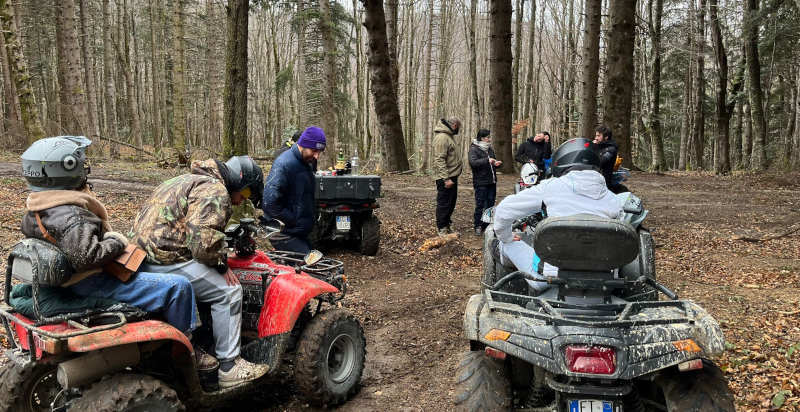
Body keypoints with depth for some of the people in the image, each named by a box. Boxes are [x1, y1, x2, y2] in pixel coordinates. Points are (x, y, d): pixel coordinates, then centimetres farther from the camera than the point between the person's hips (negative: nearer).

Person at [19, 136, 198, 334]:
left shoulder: (32, 212, 5)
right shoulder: (72, 217, -29)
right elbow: (85, 257, -38)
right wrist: (116, 242, -19)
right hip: (93, 286, -11)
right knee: (179, 286, -15)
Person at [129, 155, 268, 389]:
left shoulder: (194, 180, 23)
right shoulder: (215, 191, -11)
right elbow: (203, 239, -24)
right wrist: (222, 264, -7)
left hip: (141, 251, 11)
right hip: (164, 260, -11)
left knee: (198, 286, 25)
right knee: (227, 291, -7)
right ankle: (229, 368, -1)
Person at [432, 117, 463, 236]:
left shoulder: (448, 136, 16)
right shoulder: (442, 137, -17)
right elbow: (439, 160, -23)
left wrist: (452, 177, 18)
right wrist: (446, 178, -26)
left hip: (452, 176, 10)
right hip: (445, 178, -10)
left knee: (451, 202, 18)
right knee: (444, 204, -2)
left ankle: (447, 225, 29)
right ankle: (441, 229, 6)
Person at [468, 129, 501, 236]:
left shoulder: (490, 149, 16)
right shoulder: (474, 149, -7)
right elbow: (473, 162, -24)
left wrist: (496, 164, 6)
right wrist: (487, 160, -29)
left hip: (492, 181, 7)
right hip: (480, 182, -7)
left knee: (490, 204, 10)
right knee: (480, 205, -4)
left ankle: (487, 225, 19)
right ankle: (478, 226, 4)